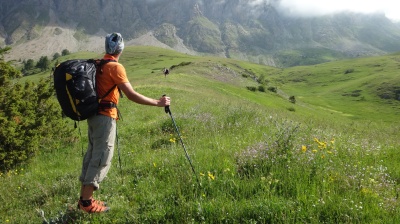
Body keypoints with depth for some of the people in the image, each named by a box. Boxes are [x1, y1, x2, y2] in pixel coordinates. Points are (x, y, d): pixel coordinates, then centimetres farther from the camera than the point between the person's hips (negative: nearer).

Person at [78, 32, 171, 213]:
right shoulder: (115, 67, -14)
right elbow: (131, 95, -20)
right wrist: (157, 103, -14)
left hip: (93, 114, 9)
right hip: (105, 116, -9)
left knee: (92, 154, 13)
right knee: (102, 156, -3)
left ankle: (84, 198, 20)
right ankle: (87, 202, 1)